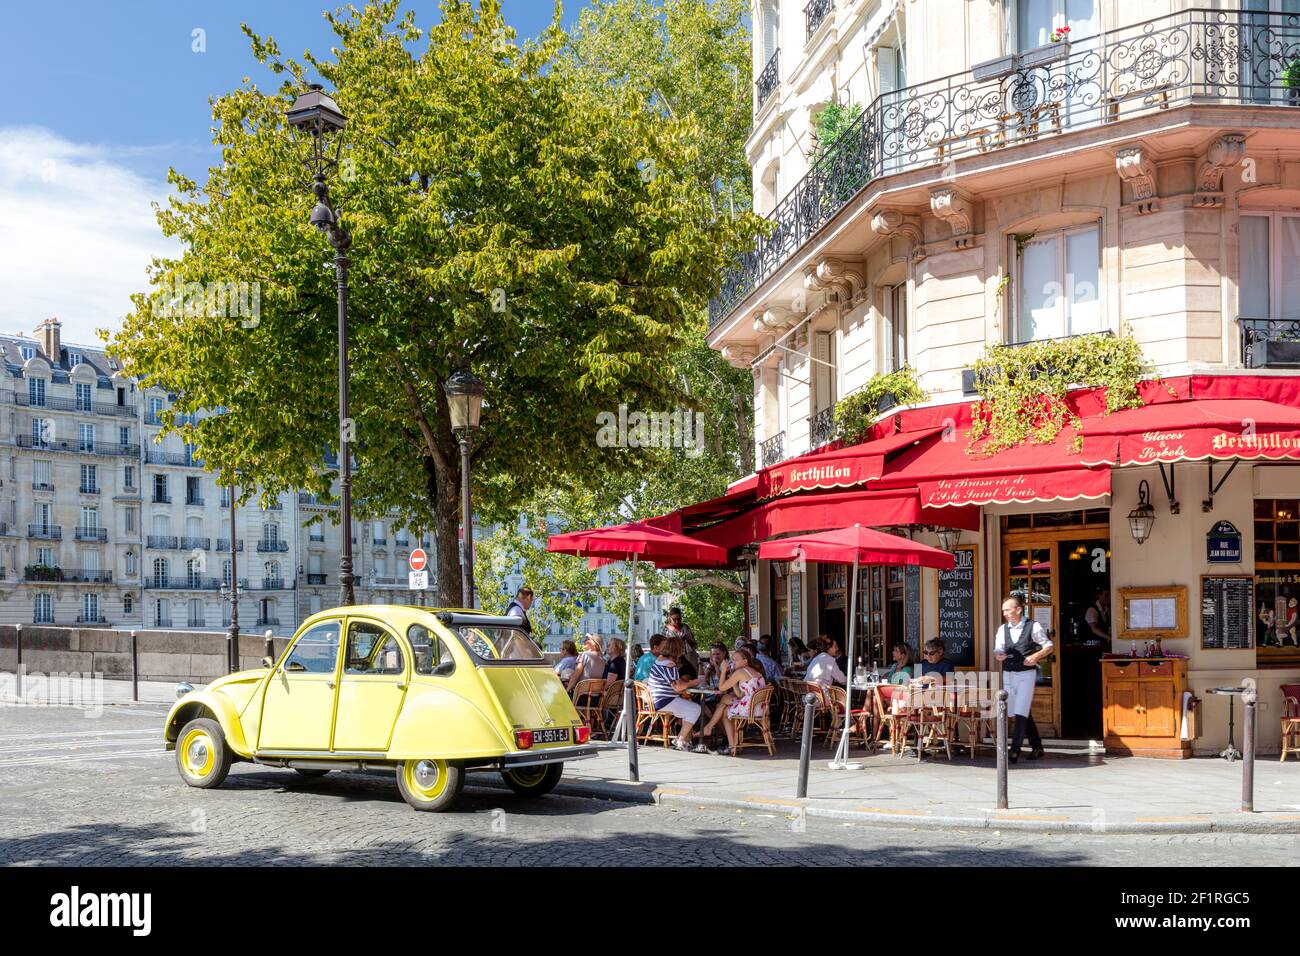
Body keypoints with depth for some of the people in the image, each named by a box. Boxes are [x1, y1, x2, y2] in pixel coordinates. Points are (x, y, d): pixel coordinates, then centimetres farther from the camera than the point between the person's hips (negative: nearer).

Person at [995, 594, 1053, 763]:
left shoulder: (1033, 627, -6)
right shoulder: (1003, 629, 7)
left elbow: (1048, 647, 0)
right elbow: (998, 650, 6)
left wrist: (1036, 656, -16)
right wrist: (998, 655, -17)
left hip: (1026, 674, -5)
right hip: (1008, 673, 5)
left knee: (1021, 712, -11)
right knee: (1024, 712, 12)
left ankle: (1015, 750, -10)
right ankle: (1037, 746, 23)